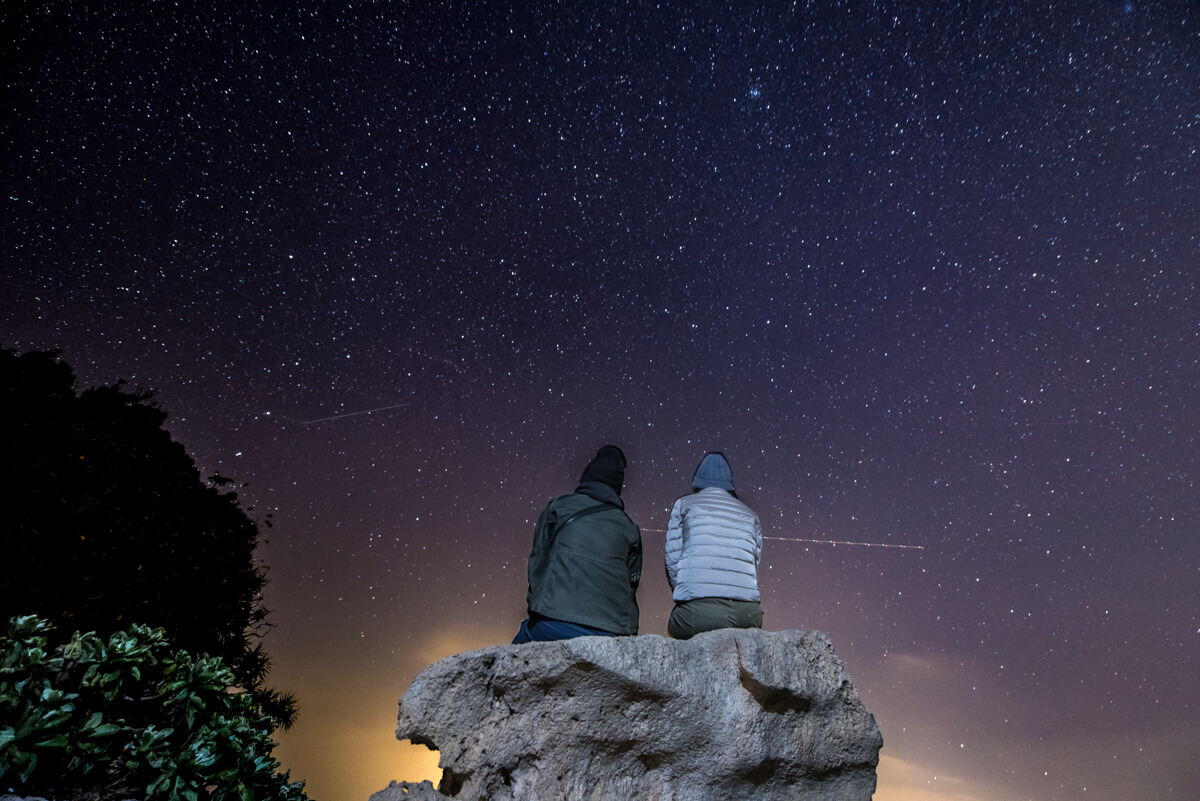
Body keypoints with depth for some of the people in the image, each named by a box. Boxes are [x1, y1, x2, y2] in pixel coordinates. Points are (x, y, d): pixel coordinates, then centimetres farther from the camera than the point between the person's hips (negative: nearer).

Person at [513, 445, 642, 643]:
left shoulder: (558, 507, 10)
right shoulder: (629, 528, 16)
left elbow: (538, 563, 10)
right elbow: (631, 585, 17)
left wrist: (534, 602, 20)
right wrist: (629, 634, 25)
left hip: (556, 624, -2)